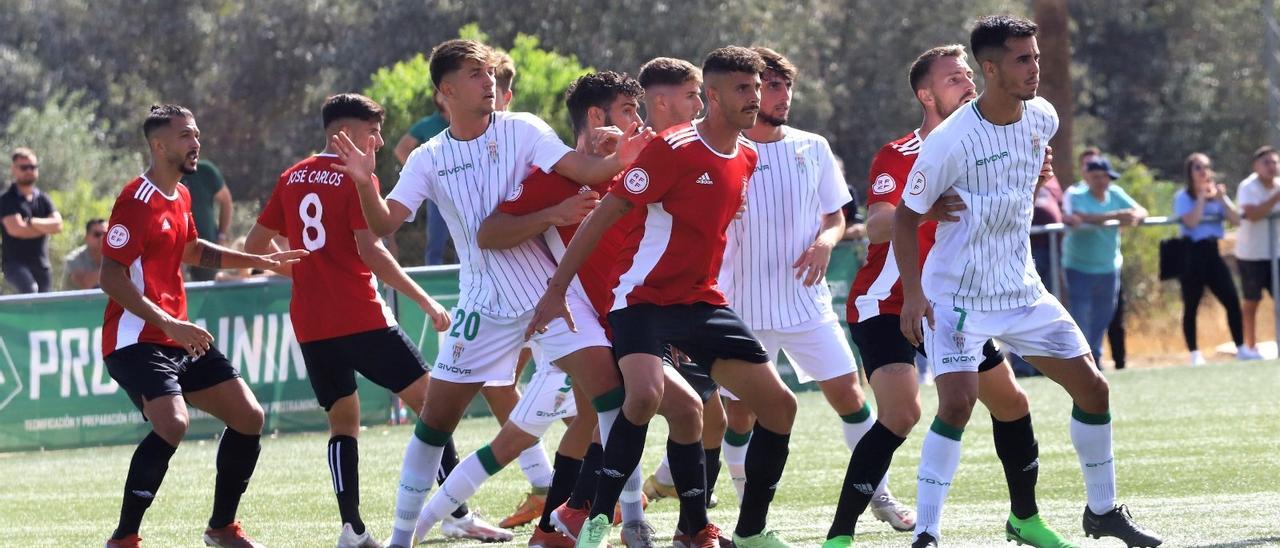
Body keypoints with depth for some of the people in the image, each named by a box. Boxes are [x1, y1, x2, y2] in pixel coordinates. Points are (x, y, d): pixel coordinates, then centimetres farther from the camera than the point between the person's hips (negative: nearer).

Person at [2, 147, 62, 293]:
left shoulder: (43, 199, 13)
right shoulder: (7, 200, -3)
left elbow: (58, 225, 0)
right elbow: (15, 229, -16)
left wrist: (32, 222, -13)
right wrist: (45, 227, -3)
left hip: (41, 265, 5)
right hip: (15, 263, -5)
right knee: (30, 289, -33)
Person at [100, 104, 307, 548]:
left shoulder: (180, 196, 14)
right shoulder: (138, 201, -15)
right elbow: (111, 278, -21)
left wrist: (261, 261, 29)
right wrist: (169, 324, -27)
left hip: (180, 340, 9)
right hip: (137, 340, -9)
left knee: (249, 417, 6)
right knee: (172, 424, -29)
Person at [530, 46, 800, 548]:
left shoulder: (748, 158, 7)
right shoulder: (673, 148, -16)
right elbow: (604, 215, -14)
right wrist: (556, 290, -16)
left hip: (702, 300, 8)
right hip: (644, 297, -8)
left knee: (779, 404, 2)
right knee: (645, 394, -33)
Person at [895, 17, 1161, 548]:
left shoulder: (1042, 119, -3)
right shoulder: (950, 140, -21)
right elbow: (906, 216, -13)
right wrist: (912, 293, -19)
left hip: (1022, 291, 6)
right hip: (957, 297, -6)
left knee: (1091, 388, 6)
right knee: (957, 402, -22)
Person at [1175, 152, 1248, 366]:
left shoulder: (1217, 194, 12)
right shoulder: (1183, 197, -3)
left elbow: (1236, 219, 1)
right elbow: (1191, 221, -20)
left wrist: (1221, 198, -8)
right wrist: (1202, 197, -13)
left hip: (1212, 252, 5)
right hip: (1192, 254, -5)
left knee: (1232, 300, -3)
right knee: (1191, 306, 0)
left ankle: (1241, 348, 4)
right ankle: (1195, 354, 6)